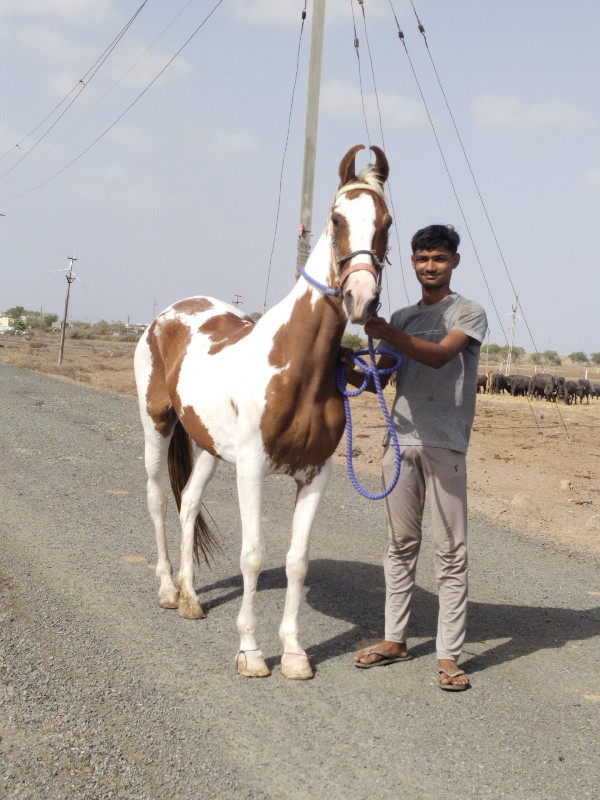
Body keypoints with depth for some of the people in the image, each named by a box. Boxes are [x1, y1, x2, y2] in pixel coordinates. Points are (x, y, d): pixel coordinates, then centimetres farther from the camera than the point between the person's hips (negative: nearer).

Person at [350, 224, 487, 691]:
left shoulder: (469, 314, 1)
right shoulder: (402, 318, 17)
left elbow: (439, 355, -19)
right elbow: (377, 379, 16)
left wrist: (388, 334, -33)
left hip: (445, 446, -5)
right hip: (401, 441, 5)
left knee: (450, 551, -4)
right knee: (400, 544, 11)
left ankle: (449, 656, -1)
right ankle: (395, 640, 21)